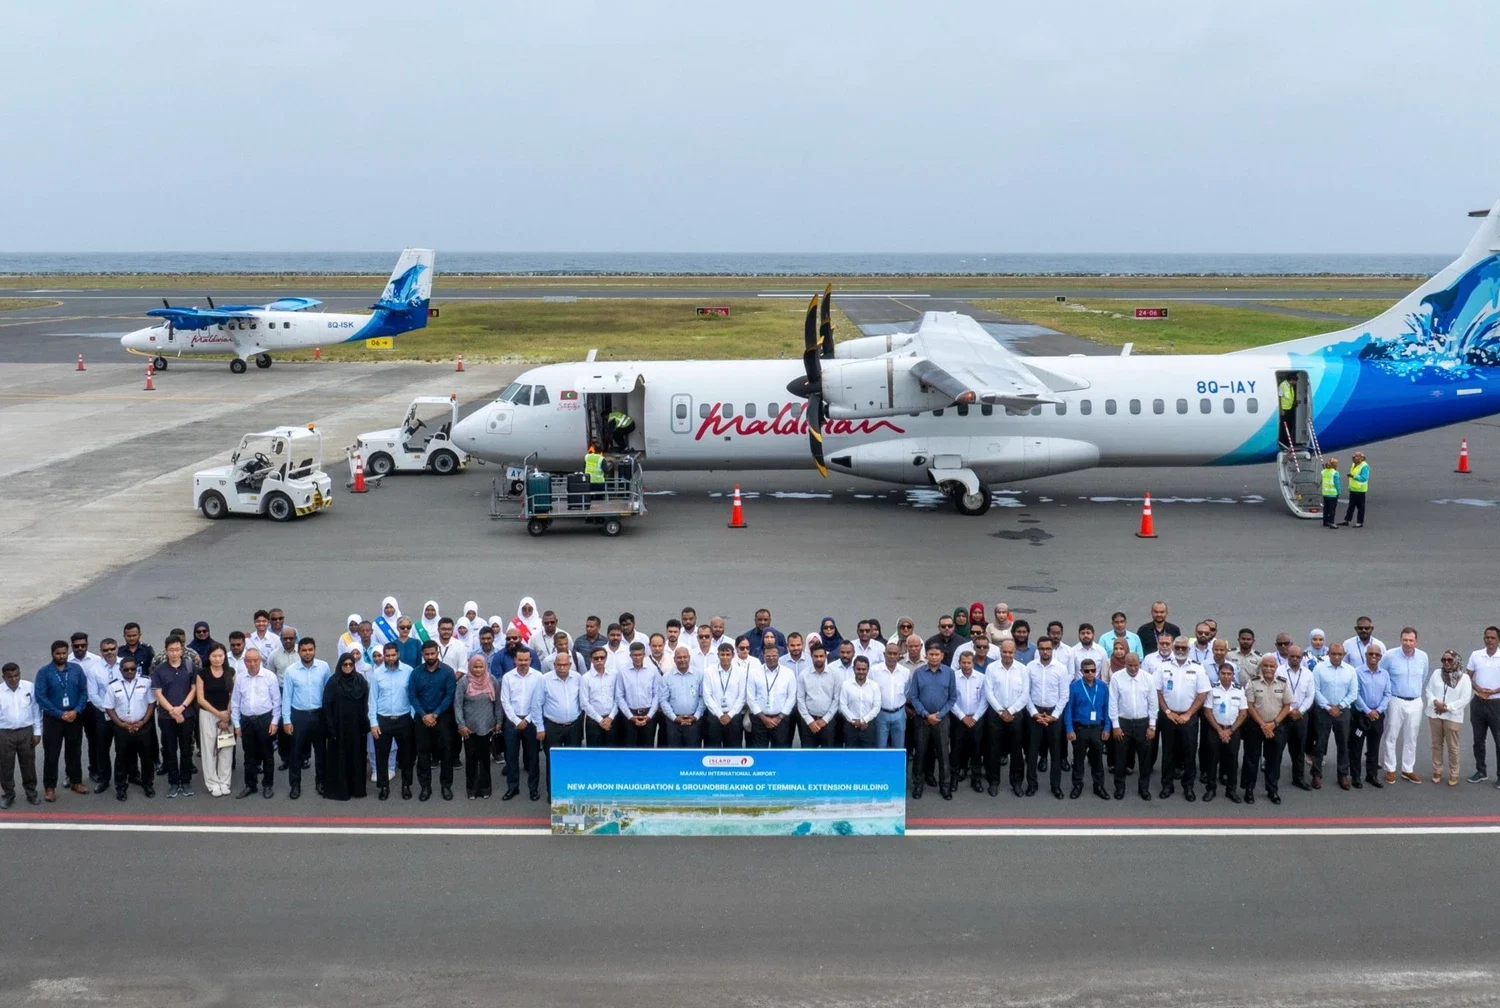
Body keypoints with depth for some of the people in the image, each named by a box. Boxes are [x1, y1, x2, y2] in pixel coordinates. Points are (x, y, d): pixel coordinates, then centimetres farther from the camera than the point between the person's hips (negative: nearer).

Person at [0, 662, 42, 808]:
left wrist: (37, 732, 2)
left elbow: (36, 710, 3)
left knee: (28, 764, 11)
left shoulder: (30, 687, -4)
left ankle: (31, 793, 28)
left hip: (26, 732, 0)